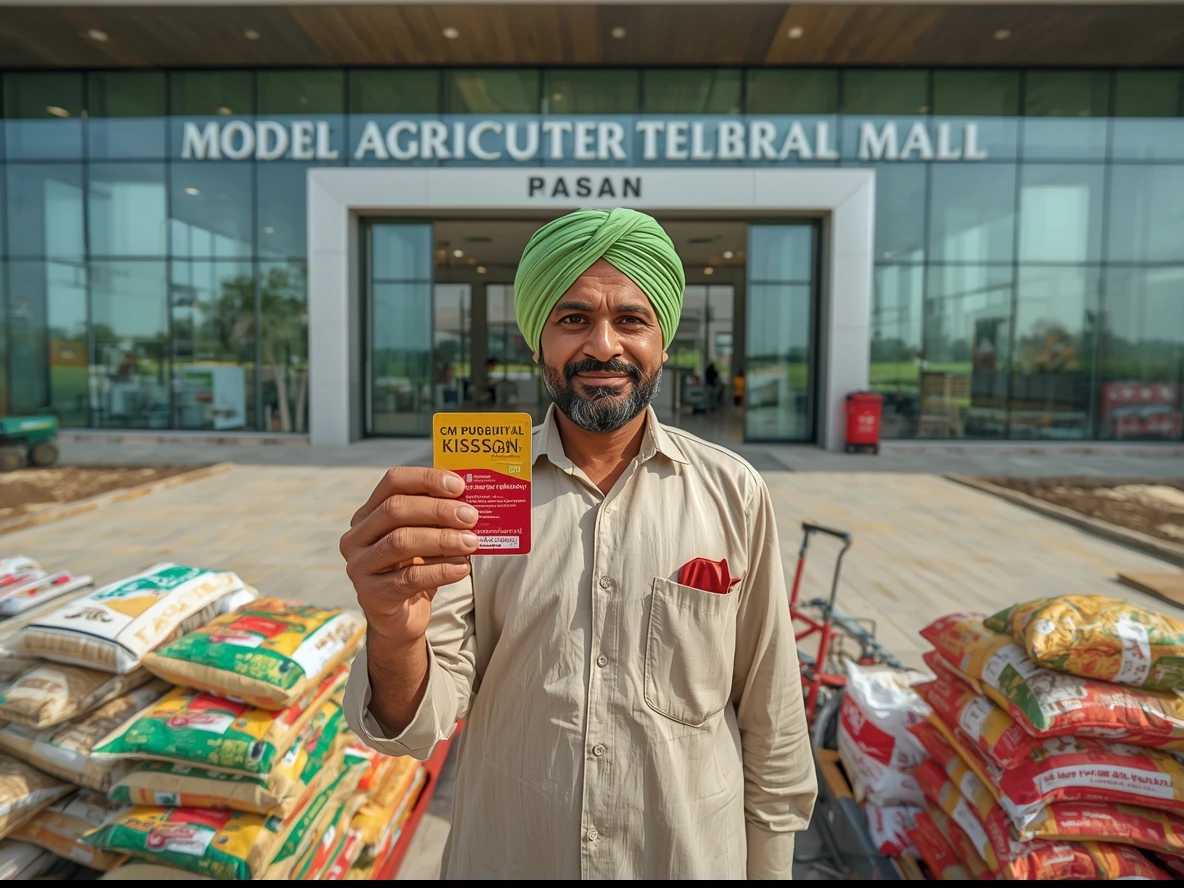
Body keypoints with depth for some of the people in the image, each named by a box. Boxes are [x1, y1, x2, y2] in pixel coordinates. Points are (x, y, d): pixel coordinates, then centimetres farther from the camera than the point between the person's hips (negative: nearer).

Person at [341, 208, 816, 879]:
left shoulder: (734, 495, -12)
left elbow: (771, 723, -4)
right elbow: (422, 724, -16)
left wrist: (769, 863, 0)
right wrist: (394, 639, -35)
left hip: (695, 856, 0)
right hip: (502, 856, 1)